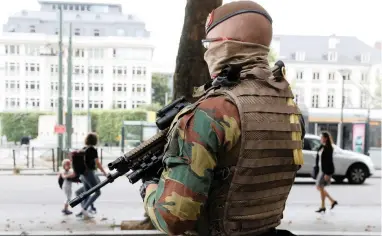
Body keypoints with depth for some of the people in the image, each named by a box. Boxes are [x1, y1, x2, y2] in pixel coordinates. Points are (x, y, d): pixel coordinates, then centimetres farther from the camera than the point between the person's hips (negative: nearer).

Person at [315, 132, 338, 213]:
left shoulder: (328, 148, -15)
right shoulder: (321, 147, 12)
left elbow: (329, 161, -19)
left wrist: (327, 173, -21)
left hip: (327, 170, -9)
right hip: (321, 169, 9)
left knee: (320, 187, -5)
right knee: (318, 187, 10)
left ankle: (323, 207, 6)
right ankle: (333, 201, 19)